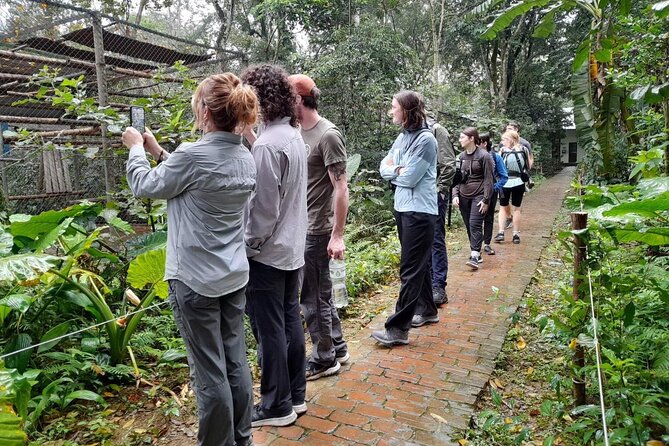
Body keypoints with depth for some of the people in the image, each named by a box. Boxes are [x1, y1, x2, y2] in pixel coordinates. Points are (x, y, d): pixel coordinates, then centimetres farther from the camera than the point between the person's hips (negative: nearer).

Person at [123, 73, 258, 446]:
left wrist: (136, 148, 16)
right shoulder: (246, 158, 3)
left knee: (210, 372, 7)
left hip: (196, 279, -7)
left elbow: (145, 185, -2)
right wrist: (158, 151, 24)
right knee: (236, 363, 17)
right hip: (235, 276, 7)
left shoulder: (192, 155, -19)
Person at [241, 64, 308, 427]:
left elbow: (263, 210, -21)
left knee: (270, 330, 4)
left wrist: (246, 248, -8)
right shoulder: (293, 135, 7)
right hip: (291, 248, 9)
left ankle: (277, 406, 20)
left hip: (267, 253, -9)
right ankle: (296, 395, 31)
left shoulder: (267, 145, -20)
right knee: (290, 322, 17)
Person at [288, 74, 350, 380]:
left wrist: (338, 235, -19)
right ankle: (337, 348, 34)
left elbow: (341, 188, -17)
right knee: (320, 293, 18)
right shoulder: (299, 133, 11)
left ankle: (324, 359, 21)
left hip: (317, 231, -9)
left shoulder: (328, 135, -14)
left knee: (312, 296, 3)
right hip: (301, 228, 9)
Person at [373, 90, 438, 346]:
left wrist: (394, 170, -1)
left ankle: (398, 328, -1)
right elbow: (384, 168, 8)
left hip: (419, 212, -9)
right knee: (418, 264, 18)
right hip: (402, 208, 9)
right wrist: (398, 169, -12)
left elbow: (409, 178, -19)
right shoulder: (402, 137, 9)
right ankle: (427, 310, 34)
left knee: (410, 269, -5)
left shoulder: (425, 139, -15)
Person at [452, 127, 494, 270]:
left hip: (478, 196, -5)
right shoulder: (461, 157, 9)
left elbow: (488, 179, -7)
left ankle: (474, 256, -14)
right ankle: (476, 253, 19)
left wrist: (486, 200, -11)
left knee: (475, 224, -14)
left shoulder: (483, 156, -6)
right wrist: (455, 195, 0)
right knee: (468, 225, 7)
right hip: (463, 196, 5)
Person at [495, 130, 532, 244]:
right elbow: (529, 167, 6)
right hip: (518, 182, 1)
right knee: (516, 209, 12)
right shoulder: (524, 150, -1)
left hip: (505, 183, -1)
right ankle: (516, 235, 15)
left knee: (503, 208, 13)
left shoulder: (503, 150, -7)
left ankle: (501, 233, 3)